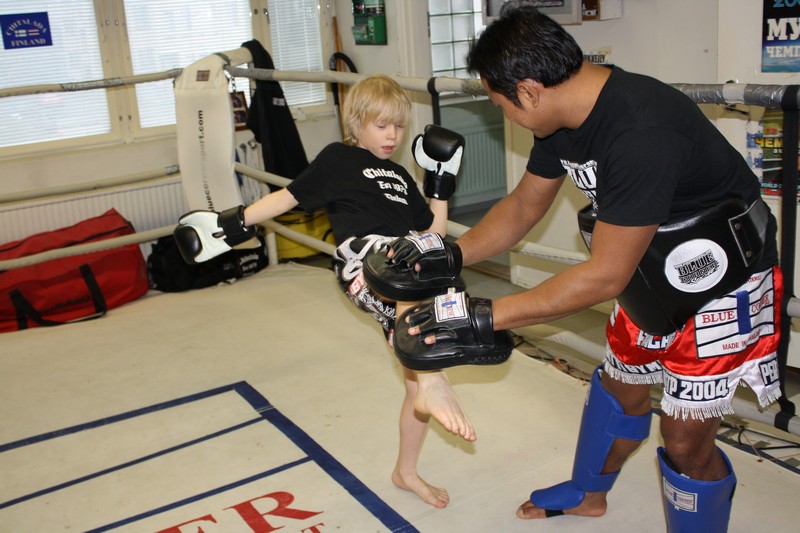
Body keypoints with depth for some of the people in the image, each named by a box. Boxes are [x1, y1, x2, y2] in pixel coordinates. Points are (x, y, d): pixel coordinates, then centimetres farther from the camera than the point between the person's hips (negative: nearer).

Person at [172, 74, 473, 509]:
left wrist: (442, 184, 20)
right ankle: (434, 385, -50)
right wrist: (235, 224, 7)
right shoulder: (338, 158, 15)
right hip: (361, 257, -7)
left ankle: (406, 472, 31)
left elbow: (433, 231, 28)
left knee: (421, 382, 10)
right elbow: (290, 196, 12)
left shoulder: (401, 177, 30)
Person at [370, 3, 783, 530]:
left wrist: (485, 315, -30)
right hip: (654, 268, 8)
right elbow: (524, 205, 5)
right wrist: (451, 254, -8)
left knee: (686, 440, -4)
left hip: (723, 279, -8)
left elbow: (605, 275, -33)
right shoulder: (564, 115, -8)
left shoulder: (642, 135, -37)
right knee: (620, 386, 22)